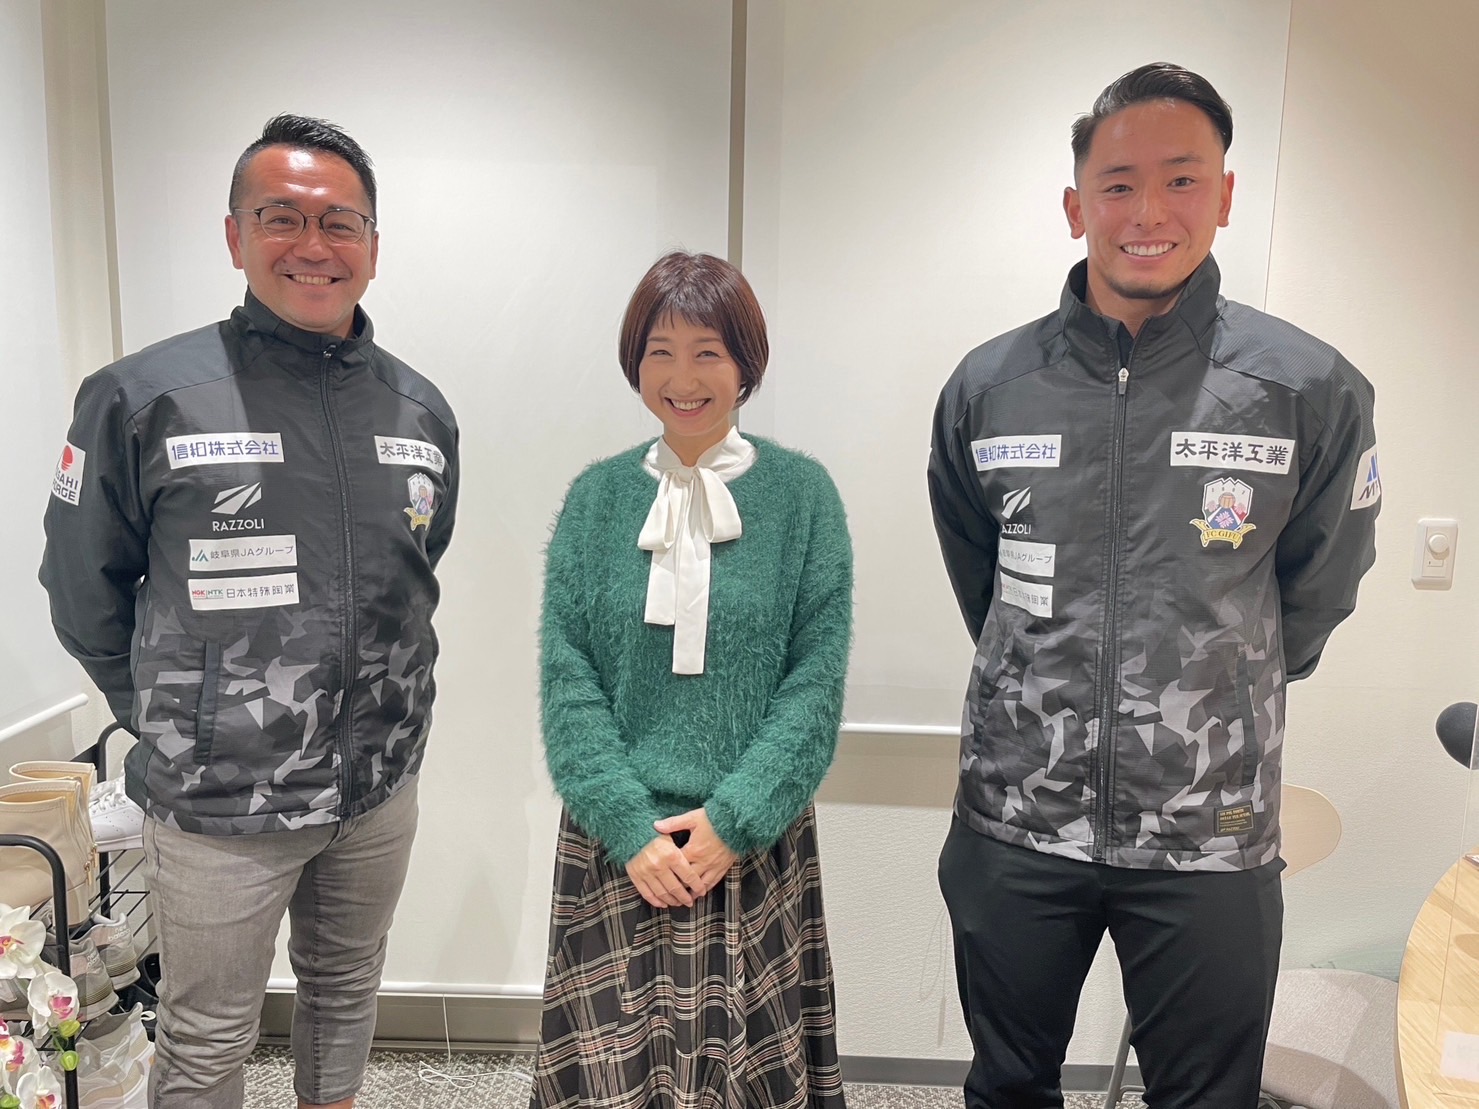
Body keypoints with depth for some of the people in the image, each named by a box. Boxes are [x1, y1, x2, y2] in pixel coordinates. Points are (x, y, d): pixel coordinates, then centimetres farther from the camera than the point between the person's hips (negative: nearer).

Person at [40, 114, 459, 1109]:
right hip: (217, 802, -3)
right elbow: (86, 596, -1)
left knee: (348, 992, 24)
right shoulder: (144, 400, -12)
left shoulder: (422, 412, 0)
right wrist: (175, 721, 5)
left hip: (382, 787, 4)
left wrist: (383, 702, 13)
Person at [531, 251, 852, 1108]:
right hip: (614, 846, 1)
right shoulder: (598, 497, 2)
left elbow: (817, 679, -5)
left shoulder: (801, 492, -2)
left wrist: (735, 819, -12)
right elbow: (567, 678, -2)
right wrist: (630, 825, -11)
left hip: (756, 847, -1)